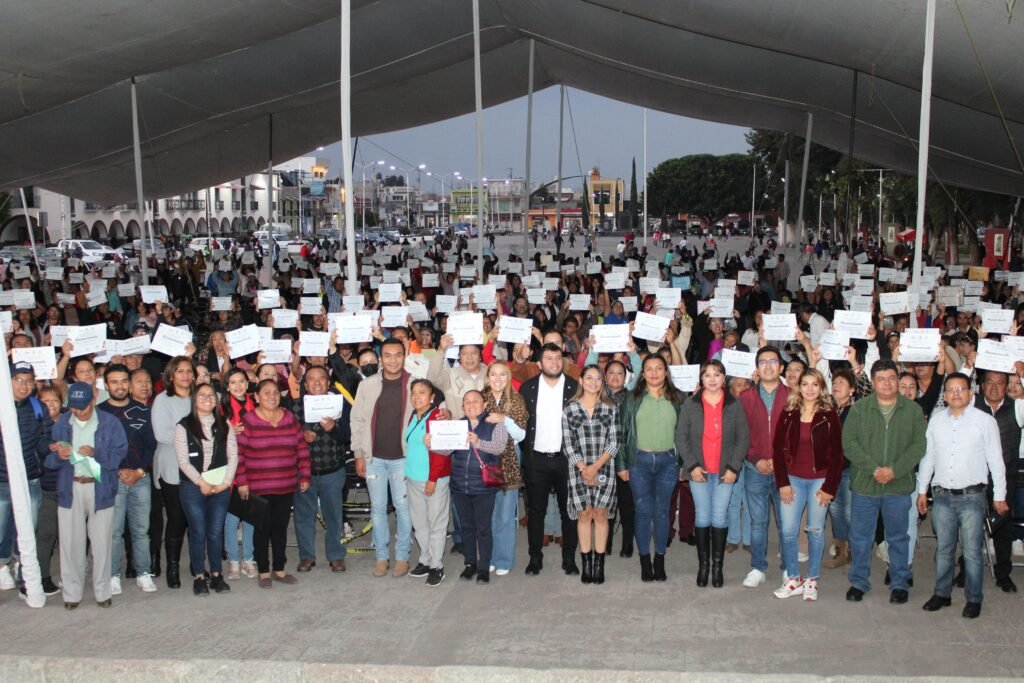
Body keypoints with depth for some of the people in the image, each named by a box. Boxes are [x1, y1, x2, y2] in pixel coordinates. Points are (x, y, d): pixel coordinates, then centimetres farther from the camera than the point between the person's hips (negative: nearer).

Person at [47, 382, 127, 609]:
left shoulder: (110, 423, -1)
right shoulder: (61, 424, 6)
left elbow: (119, 454, -8)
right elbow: (49, 460, 2)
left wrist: (95, 452, -22)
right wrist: (58, 456, -20)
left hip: (100, 489, -2)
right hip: (69, 489, 2)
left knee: (101, 543, 4)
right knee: (71, 543, 4)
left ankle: (102, 591, 16)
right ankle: (72, 593, 15)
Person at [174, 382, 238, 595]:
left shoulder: (224, 425, 9)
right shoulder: (184, 426, -1)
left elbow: (233, 455, 4)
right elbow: (183, 460, -6)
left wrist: (225, 482, -6)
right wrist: (201, 483, -12)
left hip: (220, 487, 2)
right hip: (193, 486, -2)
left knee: (216, 532, 5)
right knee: (198, 533, 1)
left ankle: (216, 575, 16)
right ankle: (199, 577, 10)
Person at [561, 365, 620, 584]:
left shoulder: (611, 408, 3)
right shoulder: (570, 409, 2)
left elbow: (614, 442, -2)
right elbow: (568, 444, -1)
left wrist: (596, 467, -10)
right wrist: (584, 469, -10)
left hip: (604, 469, 0)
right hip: (578, 469, 0)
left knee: (601, 515, 2)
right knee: (584, 515, 3)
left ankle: (599, 564, 8)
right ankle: (586, 564, 10)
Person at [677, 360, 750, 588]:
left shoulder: (735, 405, 3)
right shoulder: (691, 404, 3)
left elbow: (743, 438, 2)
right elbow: (681, 435, 1)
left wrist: (734, 467, -6)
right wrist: (692, 465, -7)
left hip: (725, 472, 0)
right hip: (698, 470, 0)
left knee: (719, 518, 0)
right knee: (702, 517, 3)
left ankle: (717, 565, 10)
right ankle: (703, 565, 12)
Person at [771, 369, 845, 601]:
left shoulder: (829, 416, -3)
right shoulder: (789, 414, 2)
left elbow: (837, 454, -2)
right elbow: (778, 449, 3)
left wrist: (829, 487, -6)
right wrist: (782, 483, -4)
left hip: (819, 480, -2)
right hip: (793, 479, 2)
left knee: (816, 530, 4)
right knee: (788, 531, 0)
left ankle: (811, 580, 16)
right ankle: (793, 578, 13)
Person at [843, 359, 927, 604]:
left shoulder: (913, 410, 1)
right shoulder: (859, 408, 0)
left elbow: (918, 445, -3)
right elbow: (849, 442, -6)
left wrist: (894, 470, -15)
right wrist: (873, 469, -16)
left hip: (899, 486, 0)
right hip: (863, 484, 0)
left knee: (898, 537, 11)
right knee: (860, 537, 8)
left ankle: (900, 583, 25)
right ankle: (858, 582, 23)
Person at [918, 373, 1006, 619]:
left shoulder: (985, 421, -3)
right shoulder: (936, 420, 6)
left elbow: (995, 460, 1)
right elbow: (927, 456, 12)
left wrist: (999, 495, 1)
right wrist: (922, 490, 13)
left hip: (972, 497, -3)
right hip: (942, 496, 3)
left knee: (972, 552, 2)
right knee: (944, 549, 12)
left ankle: (973, 599, 14)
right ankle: (942, 594, 24)